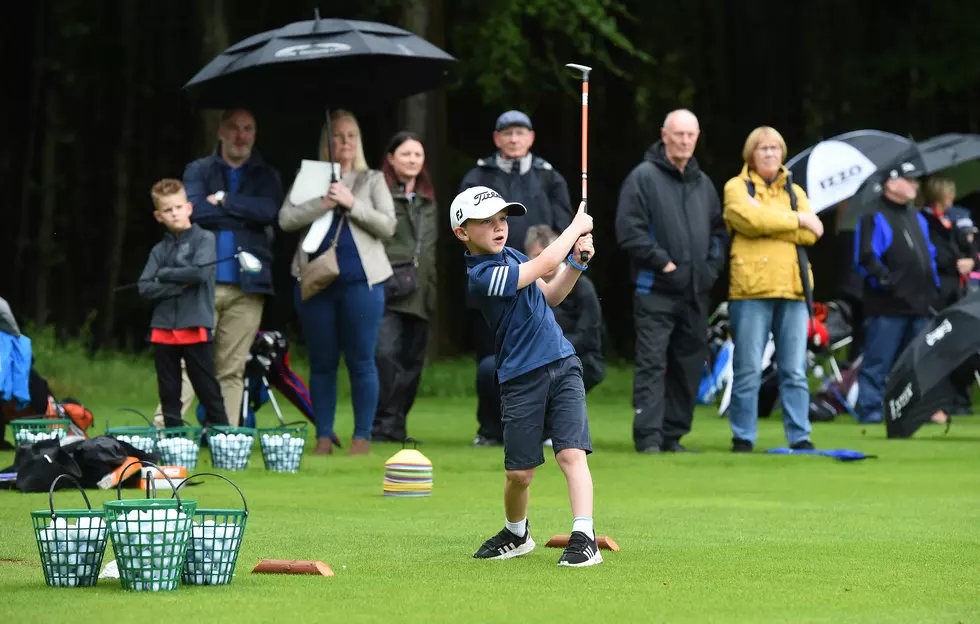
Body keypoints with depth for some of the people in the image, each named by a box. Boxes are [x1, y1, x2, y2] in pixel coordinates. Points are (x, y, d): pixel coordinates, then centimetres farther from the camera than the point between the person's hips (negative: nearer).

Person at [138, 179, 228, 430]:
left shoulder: (205, 239, 2)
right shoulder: (160, 250, 11)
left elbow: (201, 272, -15)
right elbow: (145, 288, 1)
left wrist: (164, 275, -4)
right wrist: (180, 284, -11)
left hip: (195, 328, -4)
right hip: (163, 330, 4)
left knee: (208, 390, -2)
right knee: (169, 395, 8)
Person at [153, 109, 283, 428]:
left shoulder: (266, 177, 16)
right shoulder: (198, 170, 12)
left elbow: (268, 210, -5)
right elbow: (195, 210, -7)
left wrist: (224, 201, -5)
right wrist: (243, 216, -4)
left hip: (246, 285, 2)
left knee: (233, 370, 2)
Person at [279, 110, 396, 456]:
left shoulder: (372, 180, 10)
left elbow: (388, 226, -1)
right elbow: (286, 219, -3)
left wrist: (351, 203, -11)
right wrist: (324, 203, -14)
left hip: (360, 281, -1)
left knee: (361, 362, -1)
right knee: (322, 362, 5)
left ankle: (362, 437, 4)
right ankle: (324, 437, 11)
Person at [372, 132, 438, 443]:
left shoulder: (428, 200, 20)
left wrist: (432, 290, 20)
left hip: (419, 295, 6)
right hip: (387, 290, -6)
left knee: (412, 361, 6)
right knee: (386, 353, -19)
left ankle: (396, 426, 14)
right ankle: (385, 425, -17)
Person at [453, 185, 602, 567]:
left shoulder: (510, 256, 12)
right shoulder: (480, 275, -15)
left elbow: (549, 296, 22)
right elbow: (545, 264, -16)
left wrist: (577, 263, 5)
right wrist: (576, 226, -2)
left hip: (563, 366, 5)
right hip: (522, 377, -5)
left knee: (571, 453, -12)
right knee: (519, 472, 2)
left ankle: (584, 537, -19)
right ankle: (516, 534, 30)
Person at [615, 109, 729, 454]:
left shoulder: (703, 183, 16)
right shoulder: (644, 177, -4)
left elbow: (719, 231, 23)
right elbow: (629, 230, -11)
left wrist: (711, 266, 7)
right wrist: (662, 262, -14)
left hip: (696, 294, 6)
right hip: (656, 291, -6)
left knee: (689, 367, 7)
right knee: (652, 364, -8)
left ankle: (673, 435, 14)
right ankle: (648, 436, -10)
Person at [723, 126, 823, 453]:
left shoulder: (795, 192, 19)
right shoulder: (737, 187, 7)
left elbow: (810, 235, 2)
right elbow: (750, 217, -14)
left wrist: (767, 225, -8)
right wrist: (797, 220, -6)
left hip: (792, 289, 4)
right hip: (750, 289, -4)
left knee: (795, 372, 3)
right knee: (748, 371, -3)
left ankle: (799, 436, 7)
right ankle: (743, 437, 4)